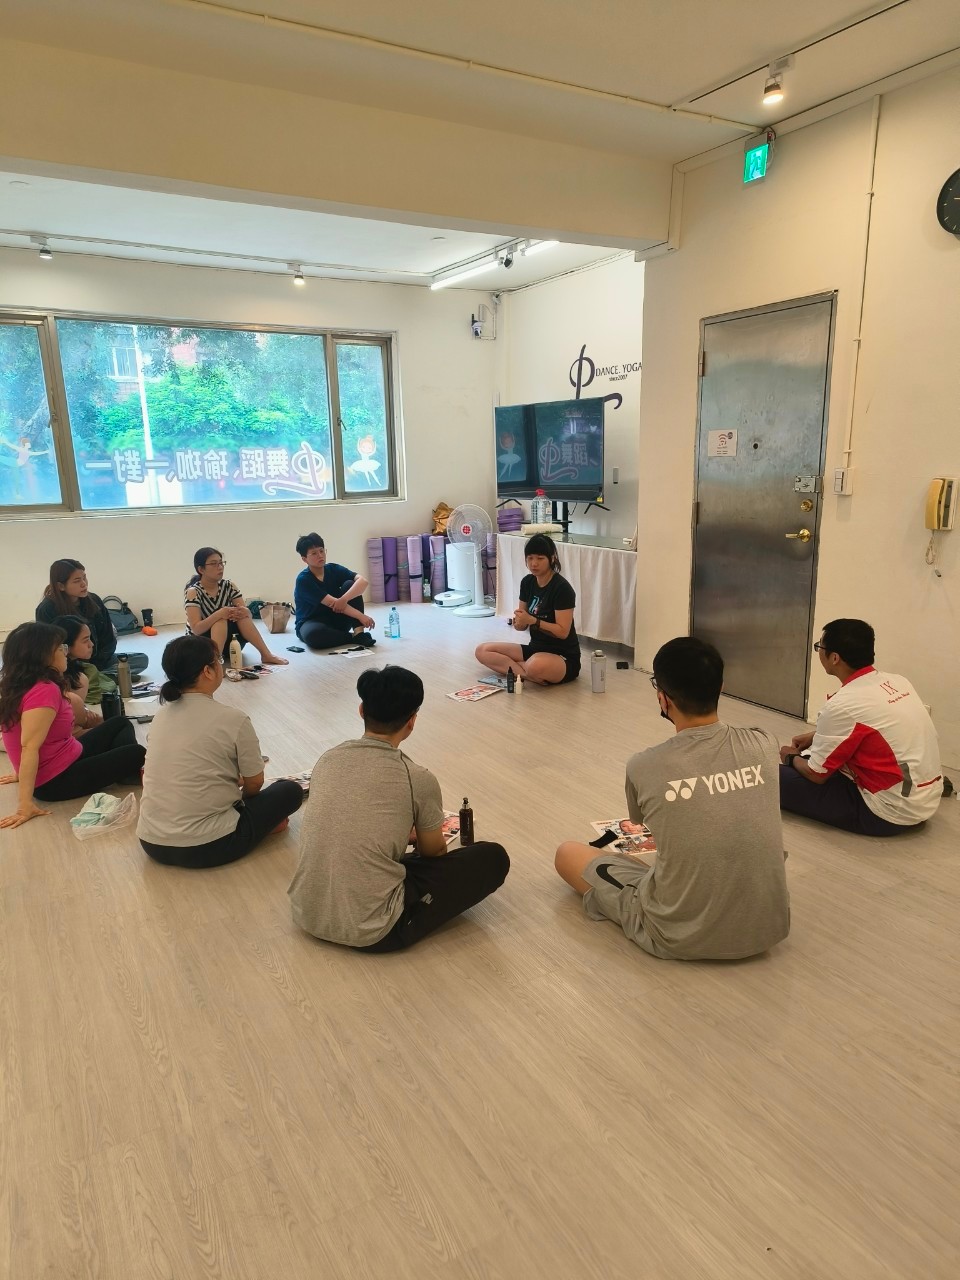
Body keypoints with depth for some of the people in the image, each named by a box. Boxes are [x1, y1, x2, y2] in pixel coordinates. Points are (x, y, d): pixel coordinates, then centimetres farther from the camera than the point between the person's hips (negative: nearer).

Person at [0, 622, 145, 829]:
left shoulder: (19, 684, 2)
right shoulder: (44, 690, -27)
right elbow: (30, 747, -32)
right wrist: (26, 804, -33)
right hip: (58, 780, -9)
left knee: (121, 724, 16)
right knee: (136, 754, 2)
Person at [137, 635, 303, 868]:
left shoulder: (162, 714, 6)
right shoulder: (232, 719, -13)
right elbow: (254, 783, -1)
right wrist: (242, 794, 21)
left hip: (151, 843, 6)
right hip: (206, 848, -6)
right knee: (290, 790, 12)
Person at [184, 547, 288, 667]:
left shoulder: (228, 586, -2)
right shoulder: (193, 592, -16)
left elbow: (249, 617, -7)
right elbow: (196, 629, -25)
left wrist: (245, 612, -32)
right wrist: (219, 614, -40)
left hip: (228, 642, 4)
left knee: (241, 615, -23)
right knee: (221, 620, -32)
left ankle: (266, 654, -29)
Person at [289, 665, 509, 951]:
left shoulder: (327, 760, 3)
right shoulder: (418, 780, -12)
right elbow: (434, 853, 8)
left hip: (306, 915, 7)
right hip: (370, 931, -6)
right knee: (493, 858, 5)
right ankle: (400, 927, 11)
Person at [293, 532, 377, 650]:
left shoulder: (333, 569, -3)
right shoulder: (303, 580, -18)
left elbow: (363, 581, -19)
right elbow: (332, 603, -25)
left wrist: (344, 599, -35)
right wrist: (361, 616, -30)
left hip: (336, 620, 5)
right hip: (312, 622, -5)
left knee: (350, 584, -15)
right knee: (313, 634, -42)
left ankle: (359, 633, -24)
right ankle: (353, 637, -18)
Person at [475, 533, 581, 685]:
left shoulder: (562, 588, -17)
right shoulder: (527, 582, 3)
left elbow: (563, 632, -19)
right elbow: (522, 626, 7)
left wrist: (532, 621, -27)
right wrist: (518, 622, -17)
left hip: (564, 658, -8)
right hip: (535, 649, 8)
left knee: (536, 665, -43)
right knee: (482, 651, -4)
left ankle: (516, 671, -10)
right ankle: (532, 675, -13)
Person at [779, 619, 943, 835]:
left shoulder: (842, 705, -22)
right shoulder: (896, 681, 2)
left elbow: (817, 774, -9)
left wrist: (792, 758, 11)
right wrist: (815, 735, 22)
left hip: (889, 814, -8)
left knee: (779, 777, -10)